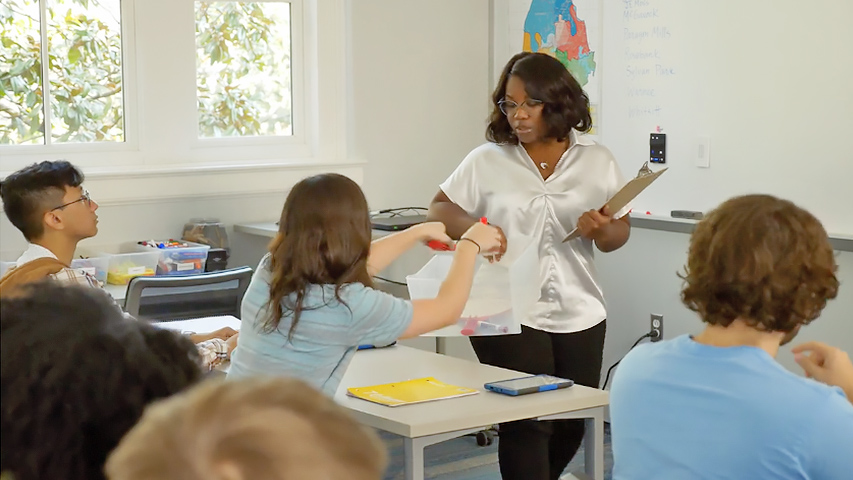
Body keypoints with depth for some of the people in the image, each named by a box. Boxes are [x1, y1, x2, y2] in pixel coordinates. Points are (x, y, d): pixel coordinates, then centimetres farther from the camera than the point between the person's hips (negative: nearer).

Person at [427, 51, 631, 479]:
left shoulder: (597, 161, 6)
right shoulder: (487, 161, 3)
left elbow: (619, 233, 10)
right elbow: (438, 211, 6)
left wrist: (602, 230, -14)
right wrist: (473, 228, -16)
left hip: (578, 314, 3)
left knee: (571, 426, 10)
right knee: (527, 424, -9)